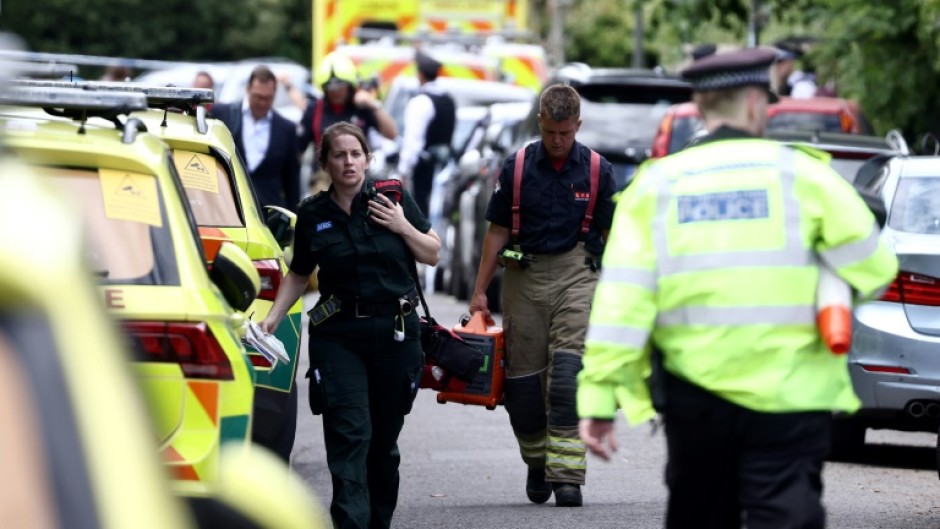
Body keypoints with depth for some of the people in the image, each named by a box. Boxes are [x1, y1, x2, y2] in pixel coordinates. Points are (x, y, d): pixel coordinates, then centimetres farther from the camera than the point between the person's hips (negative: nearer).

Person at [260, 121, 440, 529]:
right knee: (349, 434, -14)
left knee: (384, 439, 9)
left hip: (395, 331, 1)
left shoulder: (393, 200, 1)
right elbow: (299, 275, 14)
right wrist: (273, 317, 3)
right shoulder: (313, 214, 2)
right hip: (338, 337, -1)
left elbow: (432, 254, 7)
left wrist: (402, 226, -9)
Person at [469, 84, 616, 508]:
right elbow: (498, 231, 6)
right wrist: (480, 292, 4)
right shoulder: (516, 167, 3)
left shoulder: (597, 170, 2)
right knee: (521, 379, 4)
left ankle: (566, 474, -14)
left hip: (576, 274, -2)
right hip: (524, 275, 2)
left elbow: (612, 234, 7)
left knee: (567, 374, -14)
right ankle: (537, 463, 26)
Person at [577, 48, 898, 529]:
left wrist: (599, 396, -7)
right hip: (789, 396, -3)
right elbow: (873, 270, -3)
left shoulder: (657, 184, 5)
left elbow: (621, 298, -4)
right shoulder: (801, 174, -1)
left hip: (695, 395, 3)